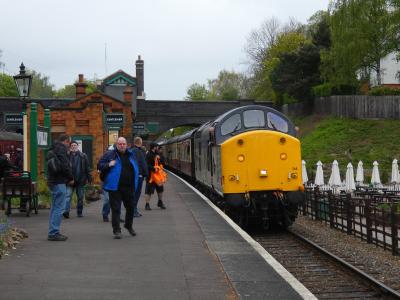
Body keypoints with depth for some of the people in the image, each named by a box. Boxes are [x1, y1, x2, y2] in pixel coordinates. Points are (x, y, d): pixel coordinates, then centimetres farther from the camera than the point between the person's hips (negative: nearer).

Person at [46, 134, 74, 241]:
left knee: (55, 207, 15)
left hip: (53, 181, 10)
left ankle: (52, 232, 18)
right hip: (59, 182, -10)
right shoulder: (61, 148, -10)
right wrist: (71, 178, -6)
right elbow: (64, 166, -19)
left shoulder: (53, 149, 20)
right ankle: (54, 233, -9)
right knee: (59, 208, -8)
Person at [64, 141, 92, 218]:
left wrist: (89, 178, 0)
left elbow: (88, 167, 5)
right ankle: (66, 211, -16)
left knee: (80, 197, 8)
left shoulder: (83, 156, 5)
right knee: (68, 195, -10)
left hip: (80, 180, 1)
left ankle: (79, 212, 17)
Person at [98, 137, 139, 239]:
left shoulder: (131, 155, 11)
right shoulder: (110, 154, -1)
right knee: (116, 209, -4)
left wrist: (135, 183, 13)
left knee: (130, 207, 14)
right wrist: (108, 165, -18)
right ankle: (116, 230, 1)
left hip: (129, 187, 4)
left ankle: (129, 226, 36)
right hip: (115, 187, -4)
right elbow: (100, 165, 1)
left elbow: (136, 168, 22)